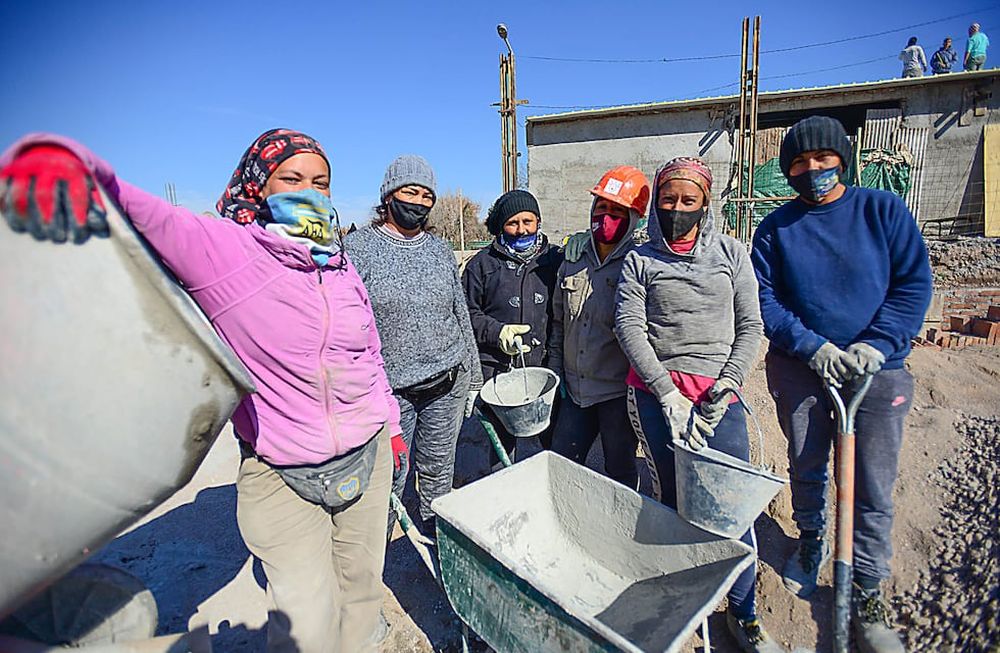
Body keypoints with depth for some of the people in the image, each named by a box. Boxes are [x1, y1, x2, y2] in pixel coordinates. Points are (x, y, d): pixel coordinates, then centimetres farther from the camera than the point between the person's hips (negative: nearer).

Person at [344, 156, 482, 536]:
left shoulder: (440, 250, 8)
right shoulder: (356, 249, -3)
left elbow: (461, 316, 14)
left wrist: (472, 377, 15)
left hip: (447, 382, 3)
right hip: (388, 389, -3)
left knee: (439, 469, 15)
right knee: (390, 476, 8)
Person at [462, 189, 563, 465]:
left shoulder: (554, 259, 7)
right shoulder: (483, 263, 3)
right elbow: (467, 312, 4)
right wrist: (497, 333, -12)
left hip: (546, 368, 1)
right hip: (497, 371, 0)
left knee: (555, 441, 9)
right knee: (501, 445, 13)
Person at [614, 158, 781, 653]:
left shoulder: (731, 252, 10)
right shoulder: (640, 259, 6)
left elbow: (750, 325, 7)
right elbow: (629, 326, -3)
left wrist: (727, 384, -6)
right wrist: (668, 394, -11)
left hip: (718, 394, 1)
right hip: (655, 393, -1)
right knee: (672, 502, 7)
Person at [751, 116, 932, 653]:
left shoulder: (883, 209, 1)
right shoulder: (775, 228, 2)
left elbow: (914, 283, -2)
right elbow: (764, 301, -3)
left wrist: (874, 346, -15)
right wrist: (815, 348, -15)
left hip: (878, 369, 0)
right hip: (799, 368, 1)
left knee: (873, 489, 4)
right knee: (805, 469, 16)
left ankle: (868, 597, 23)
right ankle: (811, 542, 43)